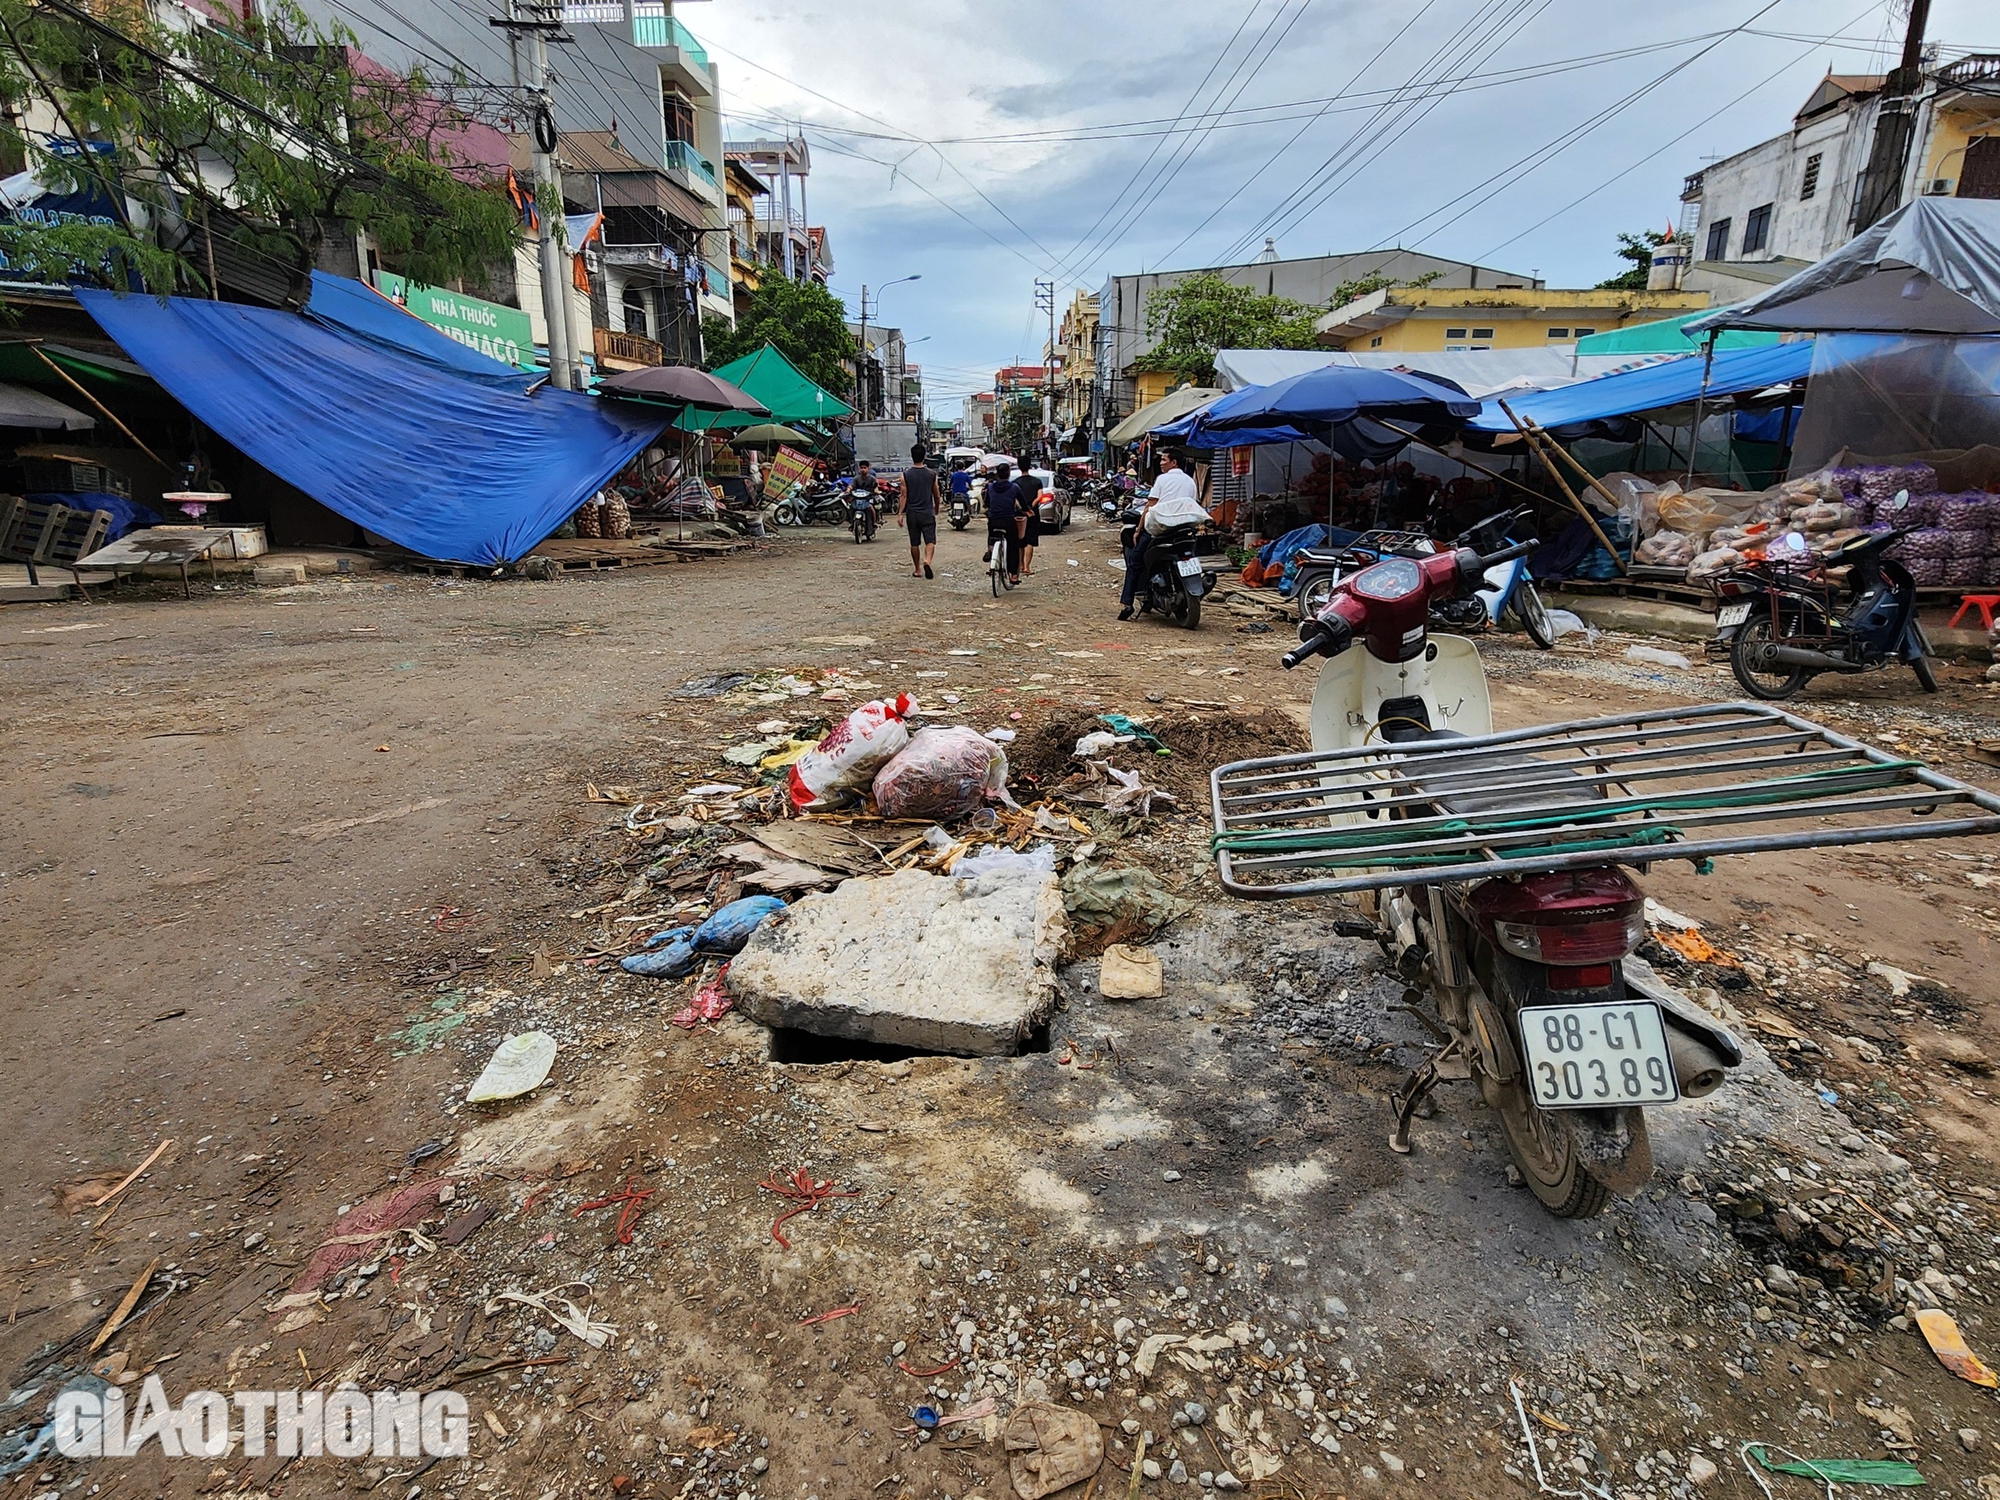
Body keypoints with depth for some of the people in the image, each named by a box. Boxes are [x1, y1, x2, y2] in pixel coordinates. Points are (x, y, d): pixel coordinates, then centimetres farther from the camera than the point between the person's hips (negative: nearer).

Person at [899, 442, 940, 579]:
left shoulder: (906, 474, -3)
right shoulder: (931, 474, -2)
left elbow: (904, 496, -6)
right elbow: (936, 495, 7)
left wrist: (900, 513, -3)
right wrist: (936, 508, 24)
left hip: (912, 513, 1)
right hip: (928, 512, -1)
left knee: (914, 543, 10)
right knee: (930, 541, -2)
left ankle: (917, 570, 16)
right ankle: (927, 561, -29)